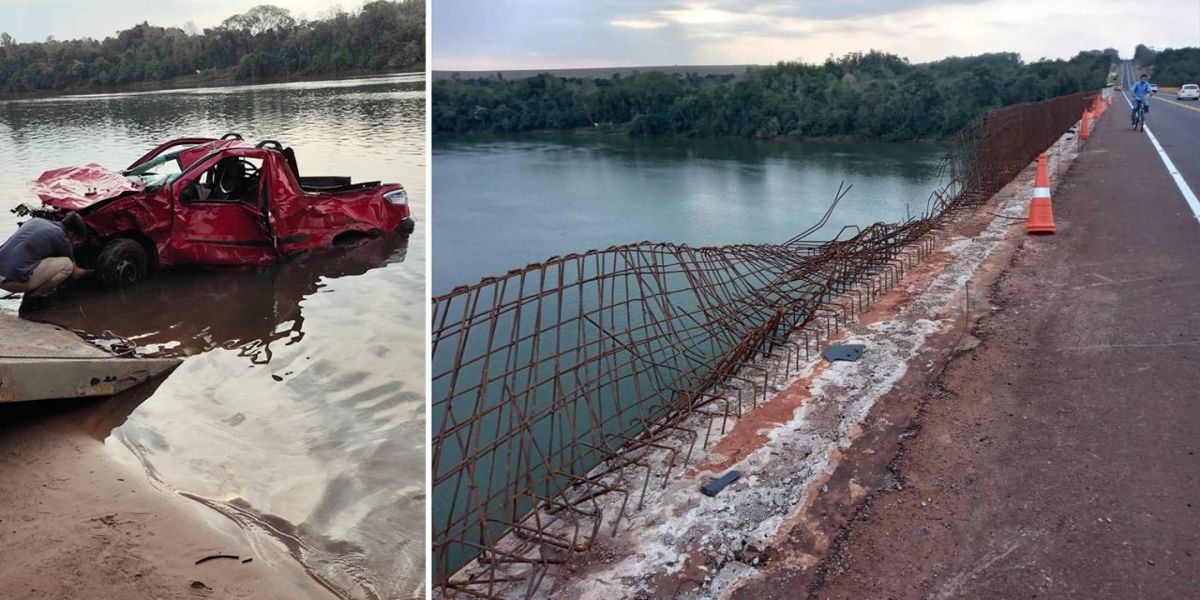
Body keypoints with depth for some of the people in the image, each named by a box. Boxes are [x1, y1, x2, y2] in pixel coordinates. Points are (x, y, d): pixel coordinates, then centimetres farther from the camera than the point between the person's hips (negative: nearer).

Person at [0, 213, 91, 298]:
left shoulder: (35, 220, 17)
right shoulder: (62, 237, 0)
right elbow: (75, 274, 13)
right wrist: (90, 272, 34)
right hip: (14, 280, -8)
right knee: (67, 264, 0)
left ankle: (31, 290, 18)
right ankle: (34, 295, 4)